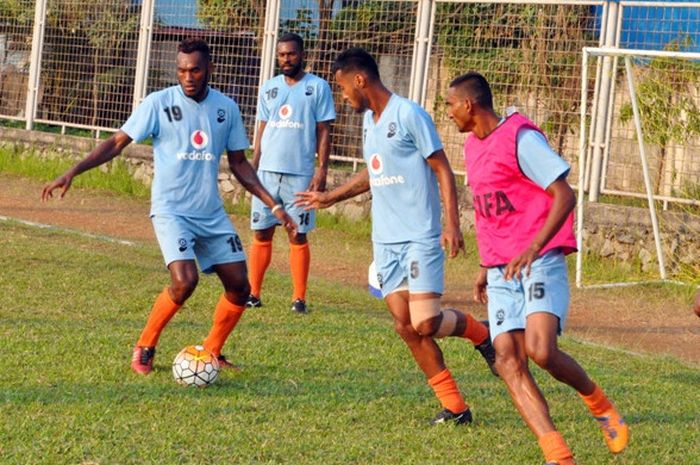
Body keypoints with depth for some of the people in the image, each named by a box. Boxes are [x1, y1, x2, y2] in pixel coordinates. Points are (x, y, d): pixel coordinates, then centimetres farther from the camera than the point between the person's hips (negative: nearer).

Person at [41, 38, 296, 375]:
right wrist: (72, 173, -18)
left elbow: (239, 163, 13)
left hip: (212, 214, 5)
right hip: (171, 211, -5)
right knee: (185, 281, -24)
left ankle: (211, 353, 23)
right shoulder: (159, 103, -8)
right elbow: (117, 142, -7)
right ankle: (144, 349, -2)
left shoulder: (226, 108, 4)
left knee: (239, 286, 1)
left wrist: (273, 205, 8)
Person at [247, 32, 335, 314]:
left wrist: (322, 170, -8)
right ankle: (253, 293, 8)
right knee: (261, 233, 3)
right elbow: (262, 129, 16)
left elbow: (323, 132, -1)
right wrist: (253, 166, 9)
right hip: (267, 172, 4)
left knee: (298, 237, 0)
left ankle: (299, 298, 5)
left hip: (300, 174, -4)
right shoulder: (269, 88, 12)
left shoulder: (318, 88, 0)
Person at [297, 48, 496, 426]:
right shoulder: (369, 121, 13)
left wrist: (452, 225, -19)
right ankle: (454, 407, 5)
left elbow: (442, 170, -11)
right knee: (405, 326, -1)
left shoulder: (409, 115, -11)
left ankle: (479, 332, 16)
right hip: (386, 240, 8)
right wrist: (330, 198, 31)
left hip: (421, 238, -8)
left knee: (425, 323, -17)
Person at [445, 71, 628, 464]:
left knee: (541, 350, -23)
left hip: (540, 263, -8)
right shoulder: (473, 146, 17)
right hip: (501, 271, 8)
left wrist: (532, 248, -24)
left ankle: (600, 405, 6)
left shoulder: (520, 137, -10)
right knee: (508, 361, -8)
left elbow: (564, 196, -15)